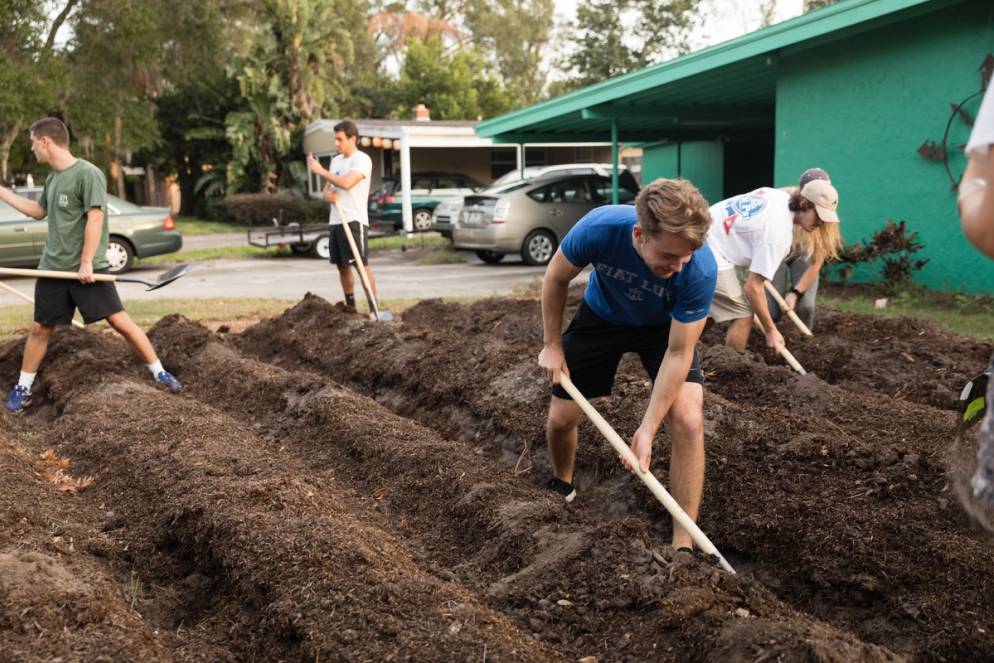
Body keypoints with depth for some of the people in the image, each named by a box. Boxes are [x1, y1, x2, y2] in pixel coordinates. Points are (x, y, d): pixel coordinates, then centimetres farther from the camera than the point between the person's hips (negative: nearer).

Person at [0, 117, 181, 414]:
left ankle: (158, 372, 3)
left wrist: (86, 263, -20)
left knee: (119, 321, -7)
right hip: (52, 267, 7)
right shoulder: (53, 177, 12)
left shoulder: (87, 173, -13)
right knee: (39, 328, 9)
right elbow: (38, 211, 28)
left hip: (87, 268, -7)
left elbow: (95, 219, -18)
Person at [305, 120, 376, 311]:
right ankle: (350, 308, 20)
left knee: (362, 266, -11)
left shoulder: (362, 159, -8)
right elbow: (327, 187, 21)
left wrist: (320, 171, -13)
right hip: (335, 221, 8)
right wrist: (328, 194, -4)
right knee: (342, 267, 11)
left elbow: (347, 183, -23)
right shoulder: (336, 160, 17)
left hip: (354, 221, -8)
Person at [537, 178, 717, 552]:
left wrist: (647, 429, -32)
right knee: (560, 419, 5)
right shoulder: (598, 228, -37)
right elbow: (556, 278, -15)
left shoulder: (700, 269, -38)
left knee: (688, 421, -21)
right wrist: (552, 345, -8)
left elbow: (678, 353, -29)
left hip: (665, 326, -1)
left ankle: (683, 545, -9)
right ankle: (561, 490, 39)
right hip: (601, 315, 1)